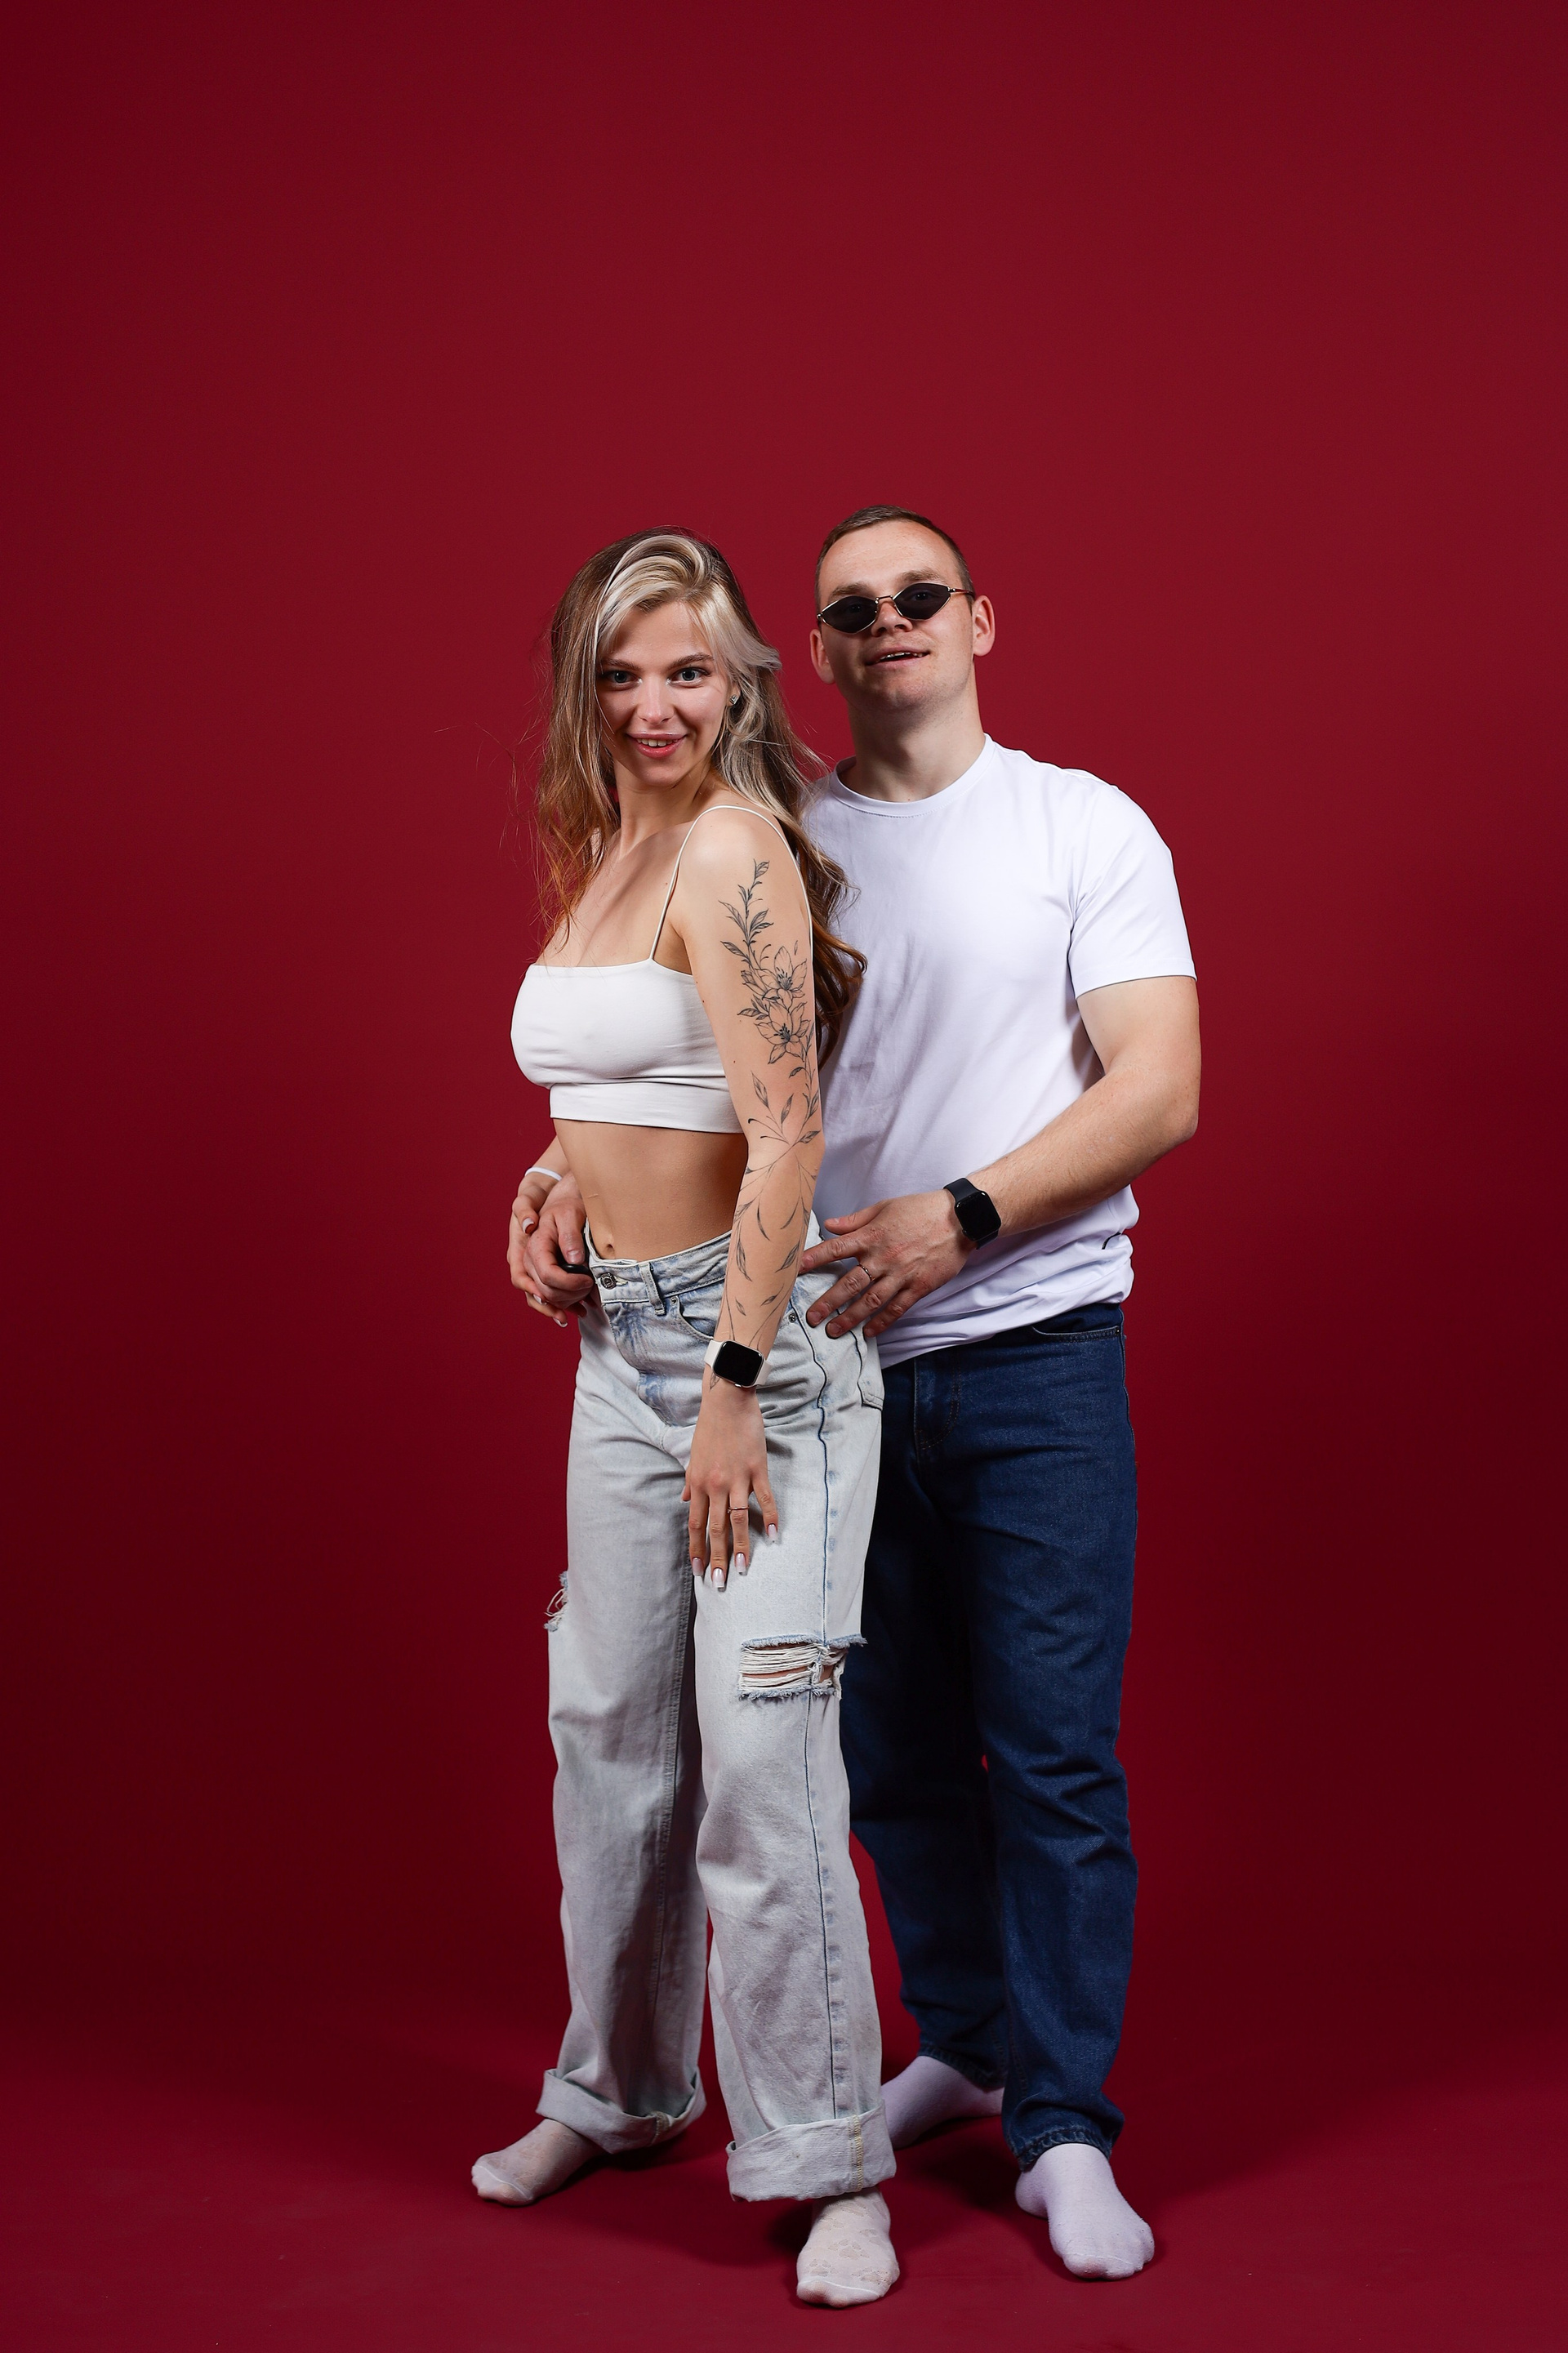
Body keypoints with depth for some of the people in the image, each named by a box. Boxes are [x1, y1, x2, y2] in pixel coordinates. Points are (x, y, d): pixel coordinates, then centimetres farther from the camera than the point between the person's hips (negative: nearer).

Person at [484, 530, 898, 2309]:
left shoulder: (732, 849, -14)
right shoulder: (604, 848, 12)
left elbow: (785, 1133, -19)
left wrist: (737, 1387, -21)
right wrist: (551, 1183, 11)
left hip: (754, 1329, -9)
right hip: (621, 1333, 9)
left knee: (760, 1753, -7)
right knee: (609, 1726, 16)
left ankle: (826, 2162, 5)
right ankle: (620, 2088, 33)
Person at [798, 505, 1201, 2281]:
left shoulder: (1085, 825, 1)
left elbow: (1159, 1091, -7)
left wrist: (956, 1221, -17)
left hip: (1032, 1348, -3)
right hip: (840, 1355, 3)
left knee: (1052, 1751, -4)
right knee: (894, 1748, 11)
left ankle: (1064, 2130, 6)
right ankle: (966, 2048, 29)